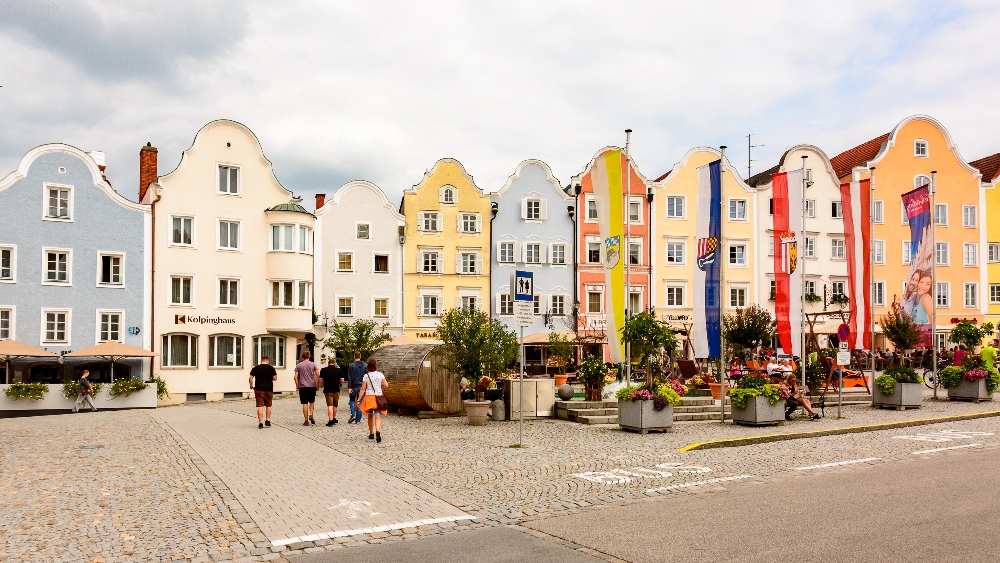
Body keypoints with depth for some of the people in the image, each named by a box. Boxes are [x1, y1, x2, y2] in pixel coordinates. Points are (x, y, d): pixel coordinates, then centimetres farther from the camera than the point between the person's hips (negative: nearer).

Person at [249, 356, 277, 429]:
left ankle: (260, 422, -3)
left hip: (259, 389, 0)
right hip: (269, 389, 0)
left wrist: (251, 386, 13)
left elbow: (251, 378, 1)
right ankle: (267, 420, 13)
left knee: (260, 406, 0)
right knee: (268, 405, 16)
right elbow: (275, 378, 5)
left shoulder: (256, 368, 3)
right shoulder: (271, 368, 2)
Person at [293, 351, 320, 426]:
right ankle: (311, 415, -3)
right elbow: (318, 375, -3)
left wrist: (297, 386, 9)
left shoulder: (298, 365, 4)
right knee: (312, 402, 17)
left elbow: (296, 377, -1)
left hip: (303, 386, 0)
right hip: (312, 386, 0)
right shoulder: (313, 365, 3)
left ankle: (306, 421, 1)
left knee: (305, 403, 1)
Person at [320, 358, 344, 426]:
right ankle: (334, 419, 31)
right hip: (336, 390, 2)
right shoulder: (339, 370, -2)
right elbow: (342, 380, -4)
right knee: (335, 405, 18)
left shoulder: (323, 370, -4)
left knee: (330, 405, -5)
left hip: (327, 390, -1)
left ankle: (330, 420, -16)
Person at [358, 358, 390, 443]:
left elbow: (363, 389, -6)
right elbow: (386, 386, -2)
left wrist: (359, 400, -2)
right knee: (377, 417, -4)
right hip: (378, 397, 0)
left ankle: (371, 434, 25)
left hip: (369, 397, 0)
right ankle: (378, 431, -28)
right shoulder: (380, 374, -2)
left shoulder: (366, 376, -5)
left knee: (370, 416, 17)